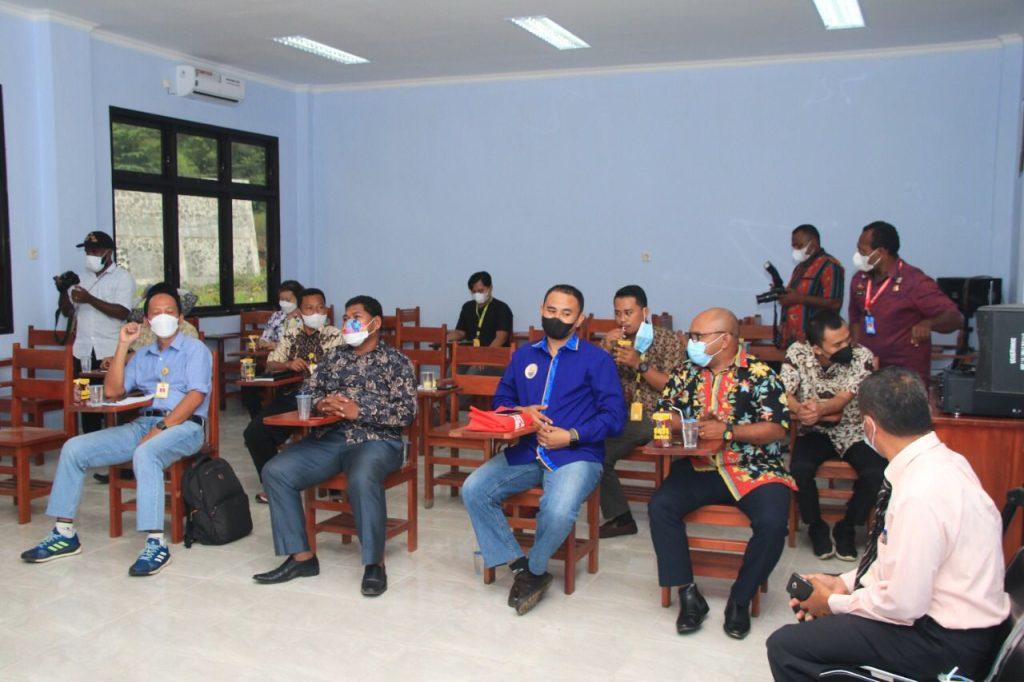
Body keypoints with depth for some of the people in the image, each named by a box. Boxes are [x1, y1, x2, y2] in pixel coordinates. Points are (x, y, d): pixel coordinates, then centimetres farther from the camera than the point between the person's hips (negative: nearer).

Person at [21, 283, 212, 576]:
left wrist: (161, 428, -20)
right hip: (141, 425, 7)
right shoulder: (142, 356, 23)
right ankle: (64, 533, 0)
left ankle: (156, 544, -39)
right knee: (74, 448, -6)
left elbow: (196, 396, -10)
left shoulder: (195, 349, 4)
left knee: (145, 454, -39)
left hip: (183, 426, -7)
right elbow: (112, 391, 13)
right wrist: (123, 345, 9)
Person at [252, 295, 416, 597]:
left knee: (362, 479, -38)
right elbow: (309, 391, 20)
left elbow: (406, 412, -5)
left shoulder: (396, 362, 4)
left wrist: (359, 411, -15)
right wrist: (321, 404, -4)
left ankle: (375, 563, -21)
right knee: (275, 472, -15)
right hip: (329, 438, 6)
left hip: (376, 440, -5)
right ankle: (301, 556, -7)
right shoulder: (333, 356, 19)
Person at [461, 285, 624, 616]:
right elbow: (501, 400, 21)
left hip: (576, 455, -4)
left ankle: (534, 571, -2)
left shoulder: (597, 360, 4)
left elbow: (614, 415, -3)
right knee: (473, 490, -17)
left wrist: (571, 436, -14)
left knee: (558, 512, -33)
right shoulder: (524, 356, 18)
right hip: (526, 451, 5)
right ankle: (520, 565, -7)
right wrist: (521, 412, -2)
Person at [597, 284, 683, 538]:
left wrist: (640, 364, -18)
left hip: (657, 418, -4)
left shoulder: (667, 340, 2)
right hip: (623, 417, 5)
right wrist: (605, 350, -10)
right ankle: (621, 518, -9)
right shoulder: (613, 340, 14)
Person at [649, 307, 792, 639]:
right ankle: (688, 596, -12)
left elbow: (776, 428, -9)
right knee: (660, 507, -22)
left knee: (772, 523, -29)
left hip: (755, 471, -3)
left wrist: (728, 431, -18)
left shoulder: (759, 374, -3)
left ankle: (740, 600, -6)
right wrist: (694, 424, -7)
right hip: (699, 467, 3)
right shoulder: (686, 372, 11)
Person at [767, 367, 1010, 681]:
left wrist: (835, 604, -9)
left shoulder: (920, 494, -30)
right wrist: (844, 583, 6)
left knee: (785, 646, -13)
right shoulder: (942, 459, 0)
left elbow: (904, 606, -25)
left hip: (948, 645, -10)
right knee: (809, 599, 19)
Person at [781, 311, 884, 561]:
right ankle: (817, 528, 0)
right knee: (799, 470, -29)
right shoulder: (797, 353, -12)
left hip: (853, 433, 0)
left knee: (877, 473, -25)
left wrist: (818, 410, -45)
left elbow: (845, 398, -24)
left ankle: (846, 529, 1)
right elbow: (784, 394, -17)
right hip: (815, 433, 0)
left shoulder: (862, 356, -14)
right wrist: (801, 411, -38)